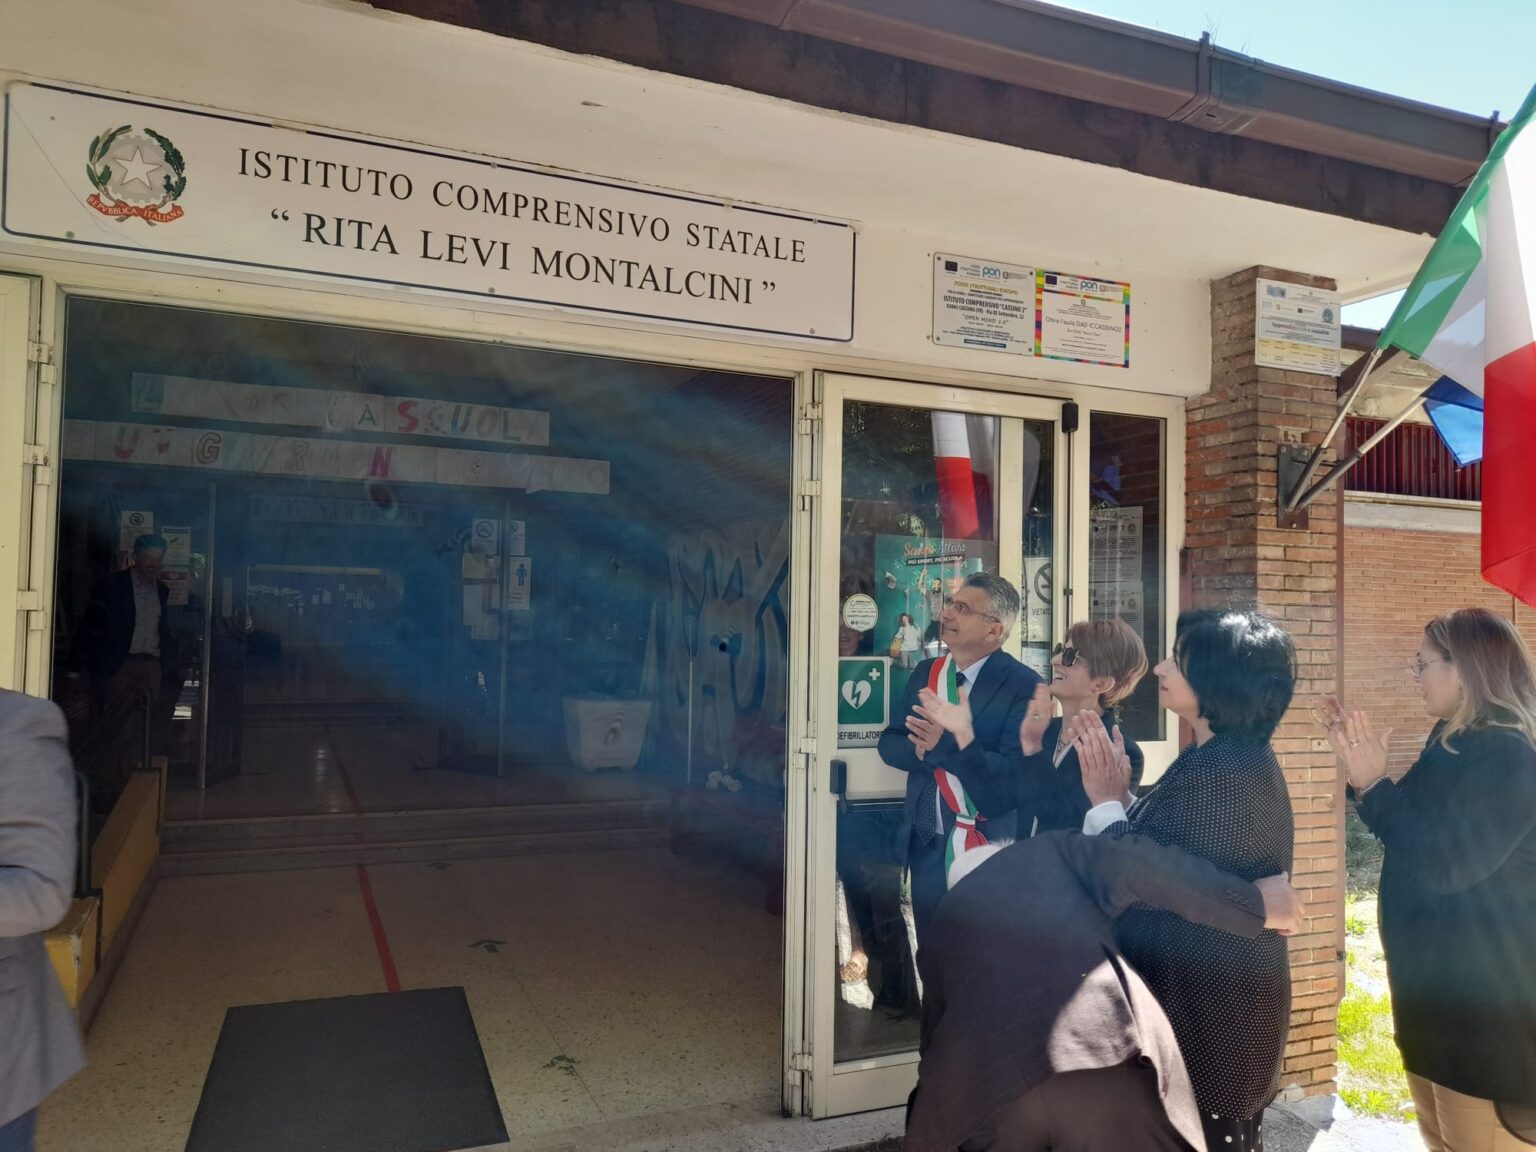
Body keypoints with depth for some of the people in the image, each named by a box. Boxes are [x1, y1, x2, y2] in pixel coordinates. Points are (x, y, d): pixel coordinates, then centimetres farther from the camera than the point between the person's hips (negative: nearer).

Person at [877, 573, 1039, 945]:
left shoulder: (1024, 686, -16)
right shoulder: (925, 673, 5)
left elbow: (1014, 774, -24)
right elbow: (889, 744, 4)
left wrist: (948, 746, -34)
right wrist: (923, 750, -17)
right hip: (924, 846, 6)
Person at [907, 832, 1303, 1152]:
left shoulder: (945, 919, 30)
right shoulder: (1054, 851, 23)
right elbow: (1136, 866, 5)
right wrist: (1255, 904, 15)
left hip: (986, 1079, 3)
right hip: (1103, 1052, -2)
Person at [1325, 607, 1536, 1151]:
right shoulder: (1454, 743, 7)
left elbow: (1443, 863, -27)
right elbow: (1406, 828, 17)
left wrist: (1373, 783, -23)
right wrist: (1364, 771, 5)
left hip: (1484, 996, -10)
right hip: (1437, 980, 10)